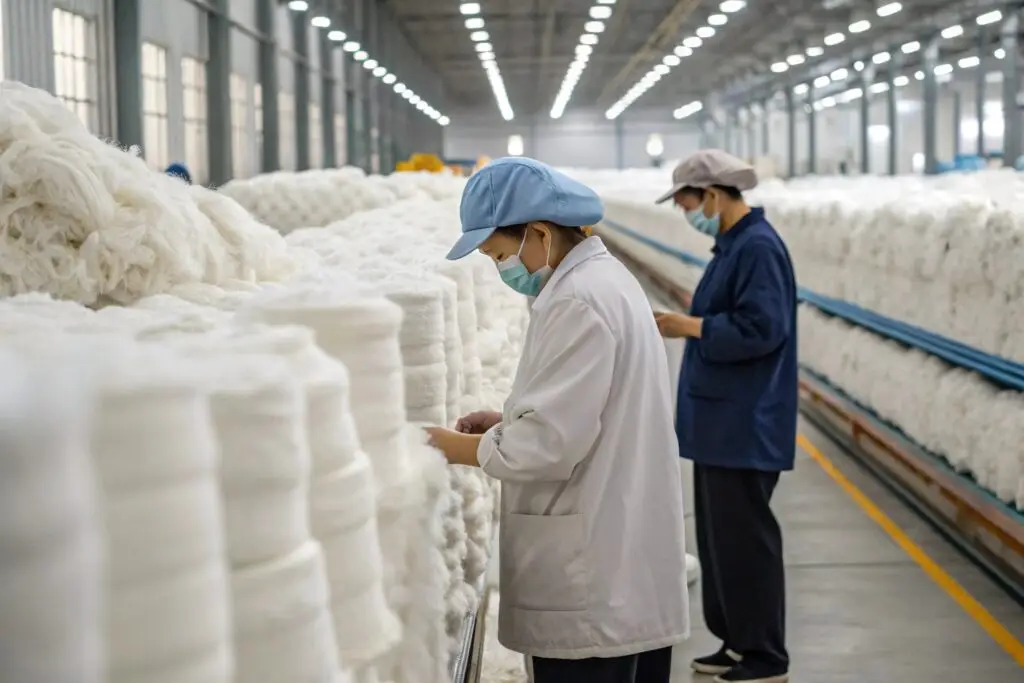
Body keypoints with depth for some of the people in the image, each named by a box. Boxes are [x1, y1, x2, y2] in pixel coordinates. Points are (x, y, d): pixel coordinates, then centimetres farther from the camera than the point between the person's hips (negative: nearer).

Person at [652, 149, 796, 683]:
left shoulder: (758, 247, -17)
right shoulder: (732, 244, 14)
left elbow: (759, 330, -24)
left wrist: (691, 328, -16)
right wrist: (691, 322, 9)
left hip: (744, 426, -10)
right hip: (721, 420, 10)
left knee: (744, 538, -3)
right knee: (720, 535, 15)